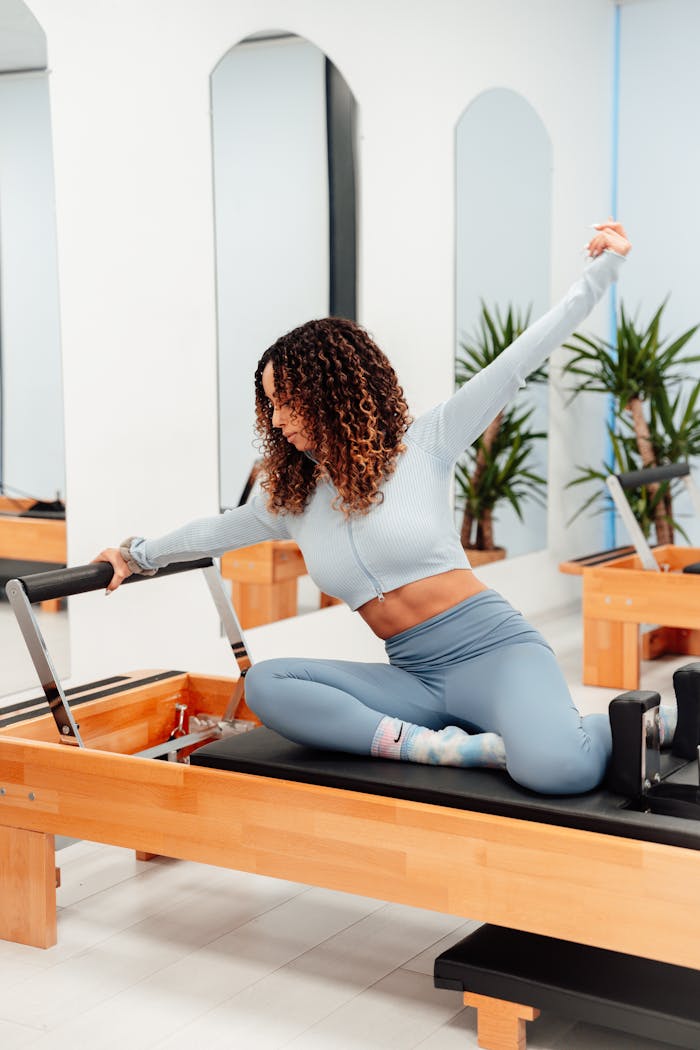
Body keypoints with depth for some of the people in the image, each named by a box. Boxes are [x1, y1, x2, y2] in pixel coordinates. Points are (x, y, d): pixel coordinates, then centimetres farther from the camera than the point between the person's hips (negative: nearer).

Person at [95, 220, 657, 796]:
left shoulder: (422, 445, -1)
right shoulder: (289, 499, 13)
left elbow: (517, 362, -4)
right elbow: (219, 529, 32)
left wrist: (603, 269, -8)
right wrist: (140, 556, 44)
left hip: (492, 650, -5)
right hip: (416, 678, 5)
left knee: (554, 769, -35)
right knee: (265, 684, -20)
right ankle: (443, 748, -26)